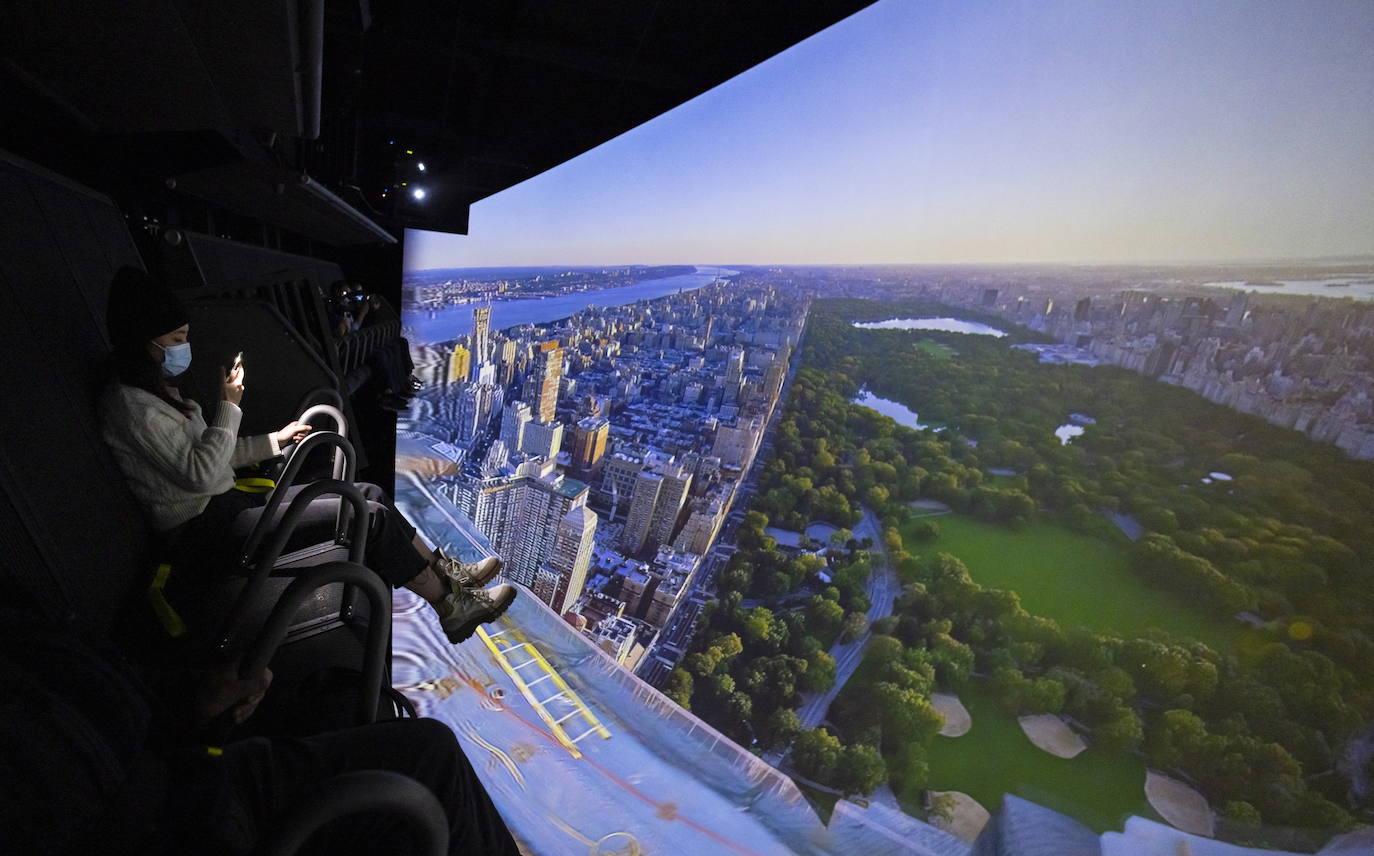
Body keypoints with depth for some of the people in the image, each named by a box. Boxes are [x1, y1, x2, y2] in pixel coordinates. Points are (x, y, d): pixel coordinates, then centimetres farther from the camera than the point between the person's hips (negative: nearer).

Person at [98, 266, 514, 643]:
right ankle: (451, 607, -6)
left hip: (225, 504, 10)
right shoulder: (129, 403, -17)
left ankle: (444, 571, 10)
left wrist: (274, 440, 14)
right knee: (371, 517, -17)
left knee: (369, 494, 2)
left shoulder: (158, 391, 15)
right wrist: (228, 406, -17)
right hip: (205, 533, -10)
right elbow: (200, 474, -24)